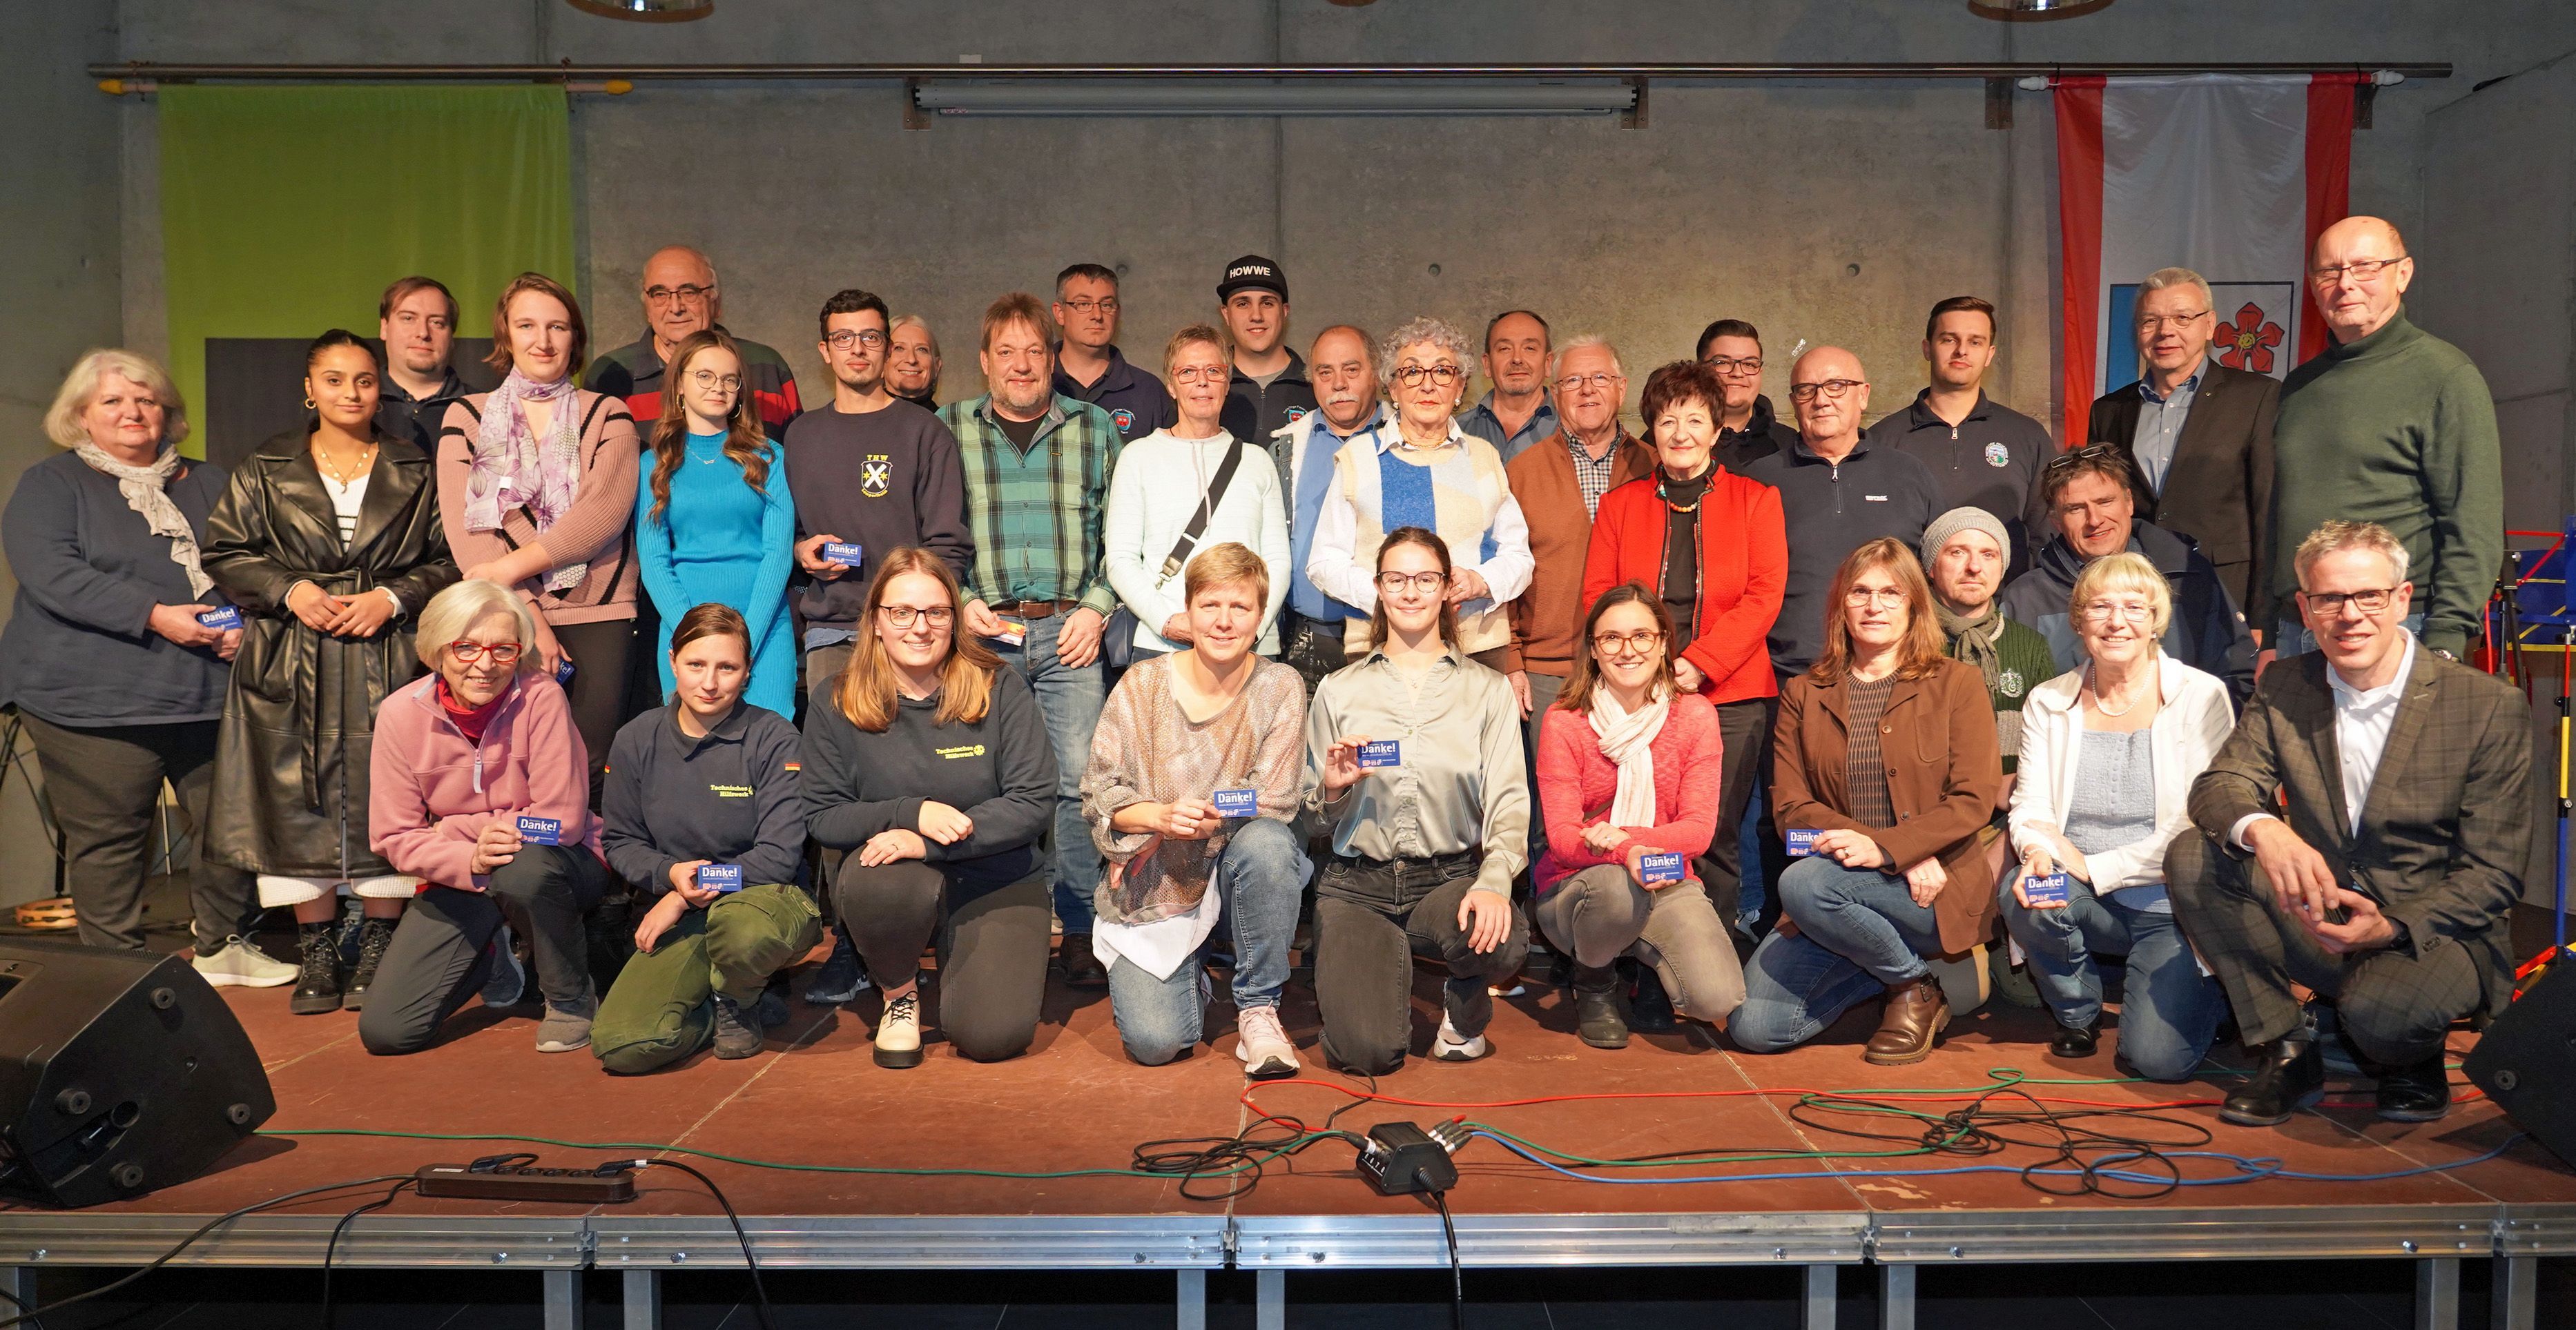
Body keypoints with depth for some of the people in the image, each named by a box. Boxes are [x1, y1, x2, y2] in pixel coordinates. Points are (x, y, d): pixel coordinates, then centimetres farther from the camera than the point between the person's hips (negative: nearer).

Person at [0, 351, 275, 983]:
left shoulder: (207, 483, 17)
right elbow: (51, 574, -12)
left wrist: (243, 623, -3)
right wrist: (154, 616, -20)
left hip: (207, 689, 4)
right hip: (94, 699, -4)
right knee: (108, 837, -1)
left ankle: (223, 944, 23)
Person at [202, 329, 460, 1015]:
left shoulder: (418, 472, 9)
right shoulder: (266, 471, 11)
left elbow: (451, 560, 6)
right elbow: (225, 553, 9)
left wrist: (392, 597, -8)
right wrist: (290, 591, -7)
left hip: (389, 663, -1)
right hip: (293, 668, 1)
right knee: (299, 805, 0)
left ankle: (377, 954, 8)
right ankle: (316, 958, 11)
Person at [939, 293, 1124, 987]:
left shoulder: (1095, 428, 11)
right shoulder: (947, 429, 9)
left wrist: (1097, 608, -2)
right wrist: (958, 603, -5)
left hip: (1071, 629, 0)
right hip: (982, 629, 0)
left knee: (1078, 779, -4)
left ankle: (1082, 929, 7)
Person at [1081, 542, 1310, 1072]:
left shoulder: (1280, 688, -5)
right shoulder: (1142, 685, -5)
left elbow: (1274, 800, -11)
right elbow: (1100, 792, -5)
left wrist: (1193, 821, -21)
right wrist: (1162, 815, -24)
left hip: (1237, 875, 0)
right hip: (1152, 889, 0)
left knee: (1265, 842, -36)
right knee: (1154, 1041, -19)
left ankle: (1258, 1007, -14)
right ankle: (1188, 982, 21)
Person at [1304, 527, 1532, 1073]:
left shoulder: (1488, 690, 7)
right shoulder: (1339, 691, 9)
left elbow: (1508, 802, -3)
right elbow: (1319, 815, 12)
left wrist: (1494, 882, -22)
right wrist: (1333, 787, -12)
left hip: (1450, 877, 0)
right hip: (1358, 884, 0)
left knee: (1505, 941, -35)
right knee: (1366, 1050, -20)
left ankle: (1465, 1007, 4)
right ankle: (1373, 970, 19)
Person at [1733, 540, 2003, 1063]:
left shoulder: (1957, 682, 5)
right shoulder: (1804, 694, 12)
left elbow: (1974, 801, -5)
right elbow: (1791, 807, 1)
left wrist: (1885, 848, -21)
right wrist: (1888, 849, -14)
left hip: (1936, 890, -3)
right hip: (1839, 890, 4)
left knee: (1804, 883, -33)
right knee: (1753, 1027, -15)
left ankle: (1915, 984, -5)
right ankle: (1887, 967, 11)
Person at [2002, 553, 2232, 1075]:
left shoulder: (2200, 698, -5)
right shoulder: (2048, 703, 6)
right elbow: (2030, 805, 3)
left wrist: (2094, 867, -15)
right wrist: (2037, 850, -22)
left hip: (2174, 906, -3)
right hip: (2087, 906, 3)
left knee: (2159, 1057, -20)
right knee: (2020, 890, -31)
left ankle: (2210, 988, 18)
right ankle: (2077, 1012, 1)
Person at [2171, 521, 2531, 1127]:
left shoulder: (2491, 706, -10)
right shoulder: (2283, 688, 1)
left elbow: (2492, 874, -10)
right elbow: (2218, 785, -8)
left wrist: (2393, 927, -27)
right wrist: (2262, 831, -33)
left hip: (2434, 932, -4)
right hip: (2320, 918, 4)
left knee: (2379, 1011, -36)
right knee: (2191, 857, -20)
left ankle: (2415, 1058, 6)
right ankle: (2285, 1053, -6)